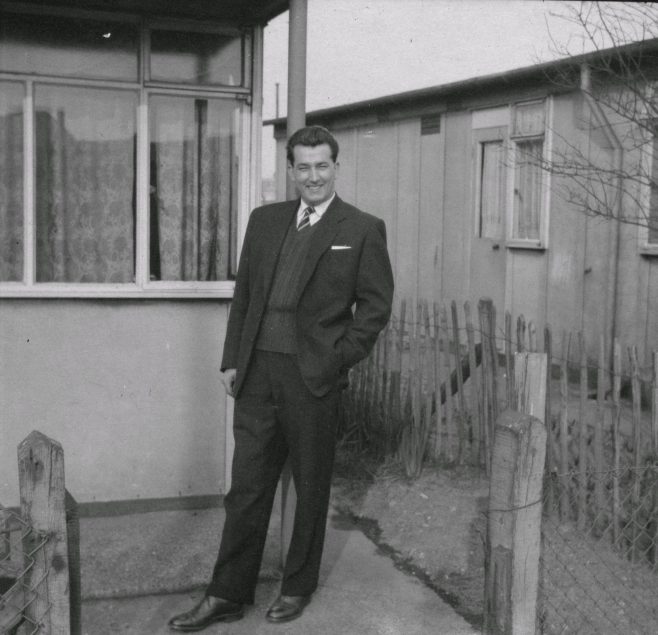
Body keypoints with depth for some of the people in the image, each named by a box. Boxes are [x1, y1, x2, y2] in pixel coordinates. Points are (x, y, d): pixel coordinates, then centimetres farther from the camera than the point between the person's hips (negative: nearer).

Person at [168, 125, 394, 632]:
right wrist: (232, 360, 7)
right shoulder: (264, 220, 12)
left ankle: (299, 587, 28)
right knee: (247, 486, 8)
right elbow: (243, 293, 13)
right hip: (258, 372, 4)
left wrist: (337, 361, -9)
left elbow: (376, 305, -2)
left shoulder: (364, 230, -1)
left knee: (311, 488, 10)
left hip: (314, 377, -3)